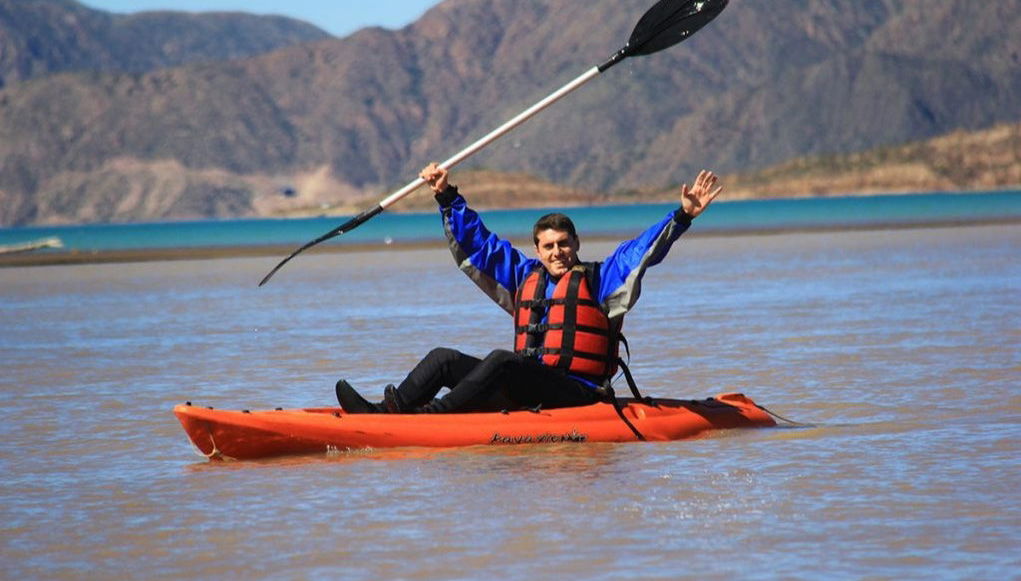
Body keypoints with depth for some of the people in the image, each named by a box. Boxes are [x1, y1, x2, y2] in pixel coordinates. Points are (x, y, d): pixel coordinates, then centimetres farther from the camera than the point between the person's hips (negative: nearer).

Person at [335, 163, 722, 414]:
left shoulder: (599, 279, 8)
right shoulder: (524, 278, 22)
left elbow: (646, 248, -2)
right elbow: (475, 242, 27)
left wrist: (682, 216, -16)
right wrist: (447, 198, 24)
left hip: (577, 394, -6)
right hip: (526, 390, 7)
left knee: (502, 361, -32)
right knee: (444, 359, -2)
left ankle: (431, 415, -46)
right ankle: (386, 411, -23)